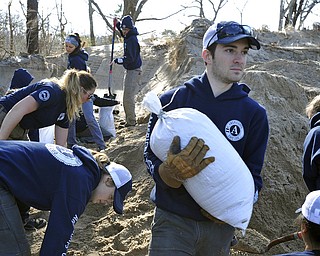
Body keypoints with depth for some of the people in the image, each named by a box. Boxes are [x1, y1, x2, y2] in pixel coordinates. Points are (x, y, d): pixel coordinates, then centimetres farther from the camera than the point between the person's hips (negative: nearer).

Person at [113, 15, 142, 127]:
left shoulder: (132, 40, -21)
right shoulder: (128, 37, 8)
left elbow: (130, 58, -26)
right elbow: (124, 34, 36)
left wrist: (117, 60, -18)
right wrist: (118, 25, 23)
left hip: (133, 71, -11)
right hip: (129, 70, 11)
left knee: (128, 97, -12)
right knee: (127, 96, 16)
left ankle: (131, 121, -5)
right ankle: (129, 119, 24)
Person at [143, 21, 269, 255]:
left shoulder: (255, 114, -2)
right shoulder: (172, 100, -6)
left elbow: (253, 173, 2)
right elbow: (151, 156, -6)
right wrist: (171, 173, -28)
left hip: (220, 225, 2)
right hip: (173, 220, -1)